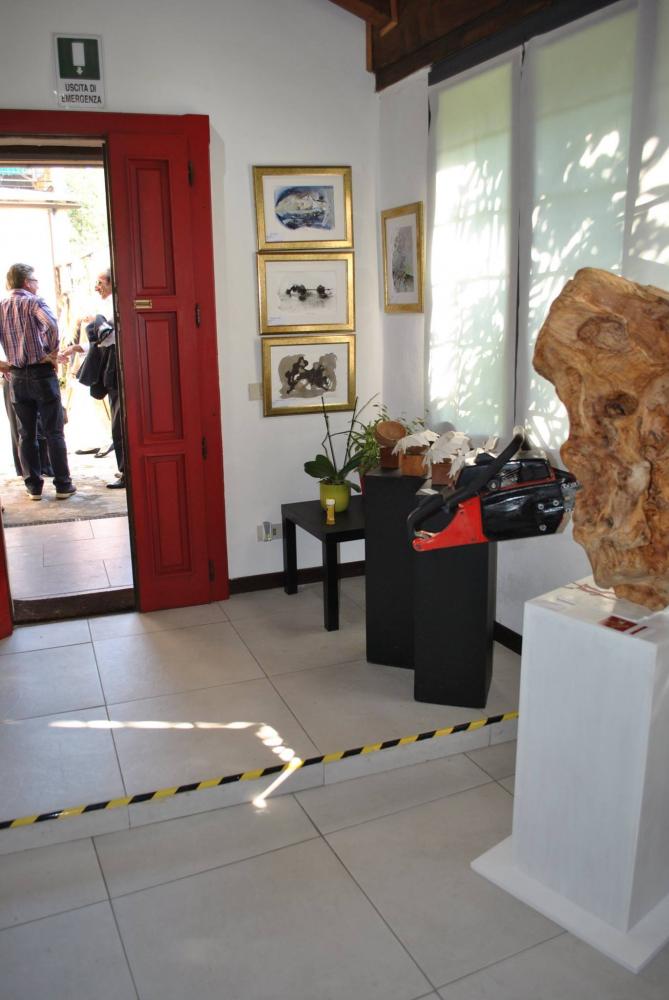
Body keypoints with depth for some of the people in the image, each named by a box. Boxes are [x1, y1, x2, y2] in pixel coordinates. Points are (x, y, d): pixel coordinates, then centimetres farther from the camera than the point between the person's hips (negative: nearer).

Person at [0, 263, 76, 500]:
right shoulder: (34, 302, -6)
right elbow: (51, 323, -26)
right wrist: (52, 352, -14)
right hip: (42, 373, -4)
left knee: (26, 434, 10)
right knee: (54, 433, 1)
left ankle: (33, 486, 12)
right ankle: (63, 485, 4)